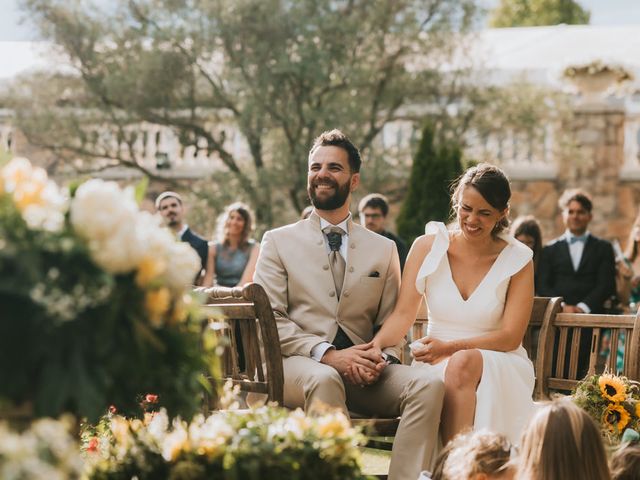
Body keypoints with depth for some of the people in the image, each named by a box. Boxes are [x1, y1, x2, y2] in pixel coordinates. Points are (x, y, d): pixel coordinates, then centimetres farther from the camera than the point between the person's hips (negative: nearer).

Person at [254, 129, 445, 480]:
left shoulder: (383, 250, 19)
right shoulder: (278, 242, 12)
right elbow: (269, 319, 1)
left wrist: (381, 358, -9)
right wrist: (328, 354, -15)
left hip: (363, 369, 3)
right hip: (297, 363, -2)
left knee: (428, 386, -27)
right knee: (325, 380, -39)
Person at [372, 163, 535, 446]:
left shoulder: (518, 260, 0)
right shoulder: (428, 247, 3)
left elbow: (510, 337, -4)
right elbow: (403, 314, -1)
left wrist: (449, 348, -18)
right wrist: (376, 345, -24)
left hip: (496, 364, -1)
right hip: (435, 364, 1)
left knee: (463, 363, -37)